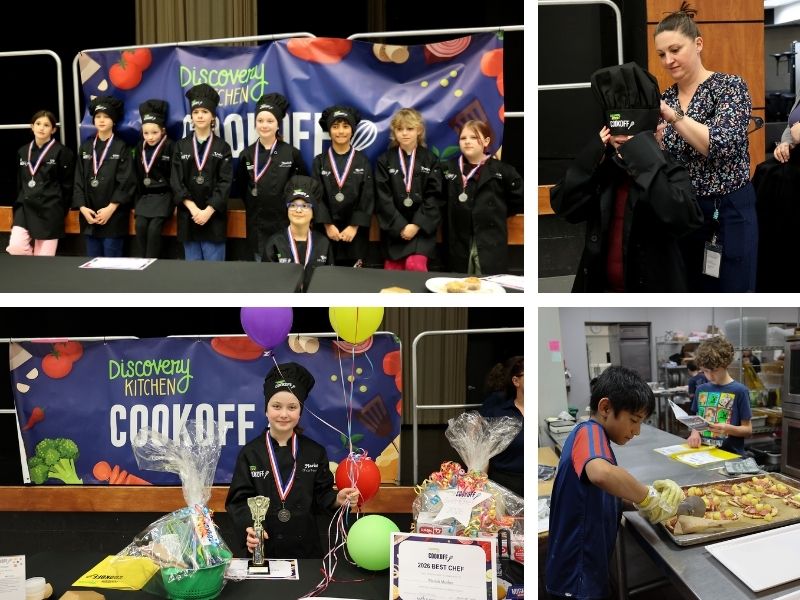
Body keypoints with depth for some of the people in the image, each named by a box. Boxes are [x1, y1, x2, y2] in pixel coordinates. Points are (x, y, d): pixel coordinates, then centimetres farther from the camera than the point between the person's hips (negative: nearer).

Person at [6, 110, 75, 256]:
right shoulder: (23, 151, 12)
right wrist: (19, 204, 13)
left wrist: (60, 210, 0)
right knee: (15, 247, -12)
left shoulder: (62, 152, -5)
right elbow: (19, 182, 19)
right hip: (25, 207, 5)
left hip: (50, 210, -5)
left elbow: (67, 185, -2)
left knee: (44, 258, -3)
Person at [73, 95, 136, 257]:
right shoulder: (86, 147, 11)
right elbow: (78, 180, 9)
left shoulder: (121, 147, -1)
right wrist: (82, 207, -4)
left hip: (114, 215, -4)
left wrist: (110, 209, -15)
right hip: (89, 215, 4)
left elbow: (126, 182, -8)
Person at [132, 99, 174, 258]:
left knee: (154, 228, -20)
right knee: (140, 226, -13)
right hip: (145, 196, 5)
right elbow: (136, 177, 15)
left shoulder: (170, 147, -9)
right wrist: (135, 202, 12)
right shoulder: (139, 149, 10)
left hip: (163, 195, -5)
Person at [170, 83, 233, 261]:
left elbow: (225, 183, -5)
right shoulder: (181, 146, 8)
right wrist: (193, 209, -13)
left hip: (214, 216, -2)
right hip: (188, 216, 2)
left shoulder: (222, 147, 3)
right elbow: (176, 182, 1)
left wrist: (208, 211, -15)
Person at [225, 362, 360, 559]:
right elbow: (239, 500, -6)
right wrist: (249, 528, -22)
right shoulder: (250, 453, -4)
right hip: (264, 548, -1)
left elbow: (320, 496, 6)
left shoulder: (315, 452, 1)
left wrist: (337, 499, -14)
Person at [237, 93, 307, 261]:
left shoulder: (291, 153, -5)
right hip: (257, 225, 2)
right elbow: (241, 186, 14)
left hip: (285, 222, -2)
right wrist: (253, 206, 9)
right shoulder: (247, 154, 1)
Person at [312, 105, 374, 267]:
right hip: (327, 228, 0)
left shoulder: (363, 161, 2)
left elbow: (367, 197, -3)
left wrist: (354, 226, -11)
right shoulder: (319, 161, 4)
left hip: (355, 229, 0)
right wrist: (328, 225, -11)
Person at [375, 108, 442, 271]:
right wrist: (400, 226, -12)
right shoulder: (385, 160, 3)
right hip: (394, 227, 1)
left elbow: (434, 196, -3)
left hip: (422, 225, -1)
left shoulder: (430, 159, 3)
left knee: (415, 266, -21)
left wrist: (417, 225, -13)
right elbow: (383, 197, -3)